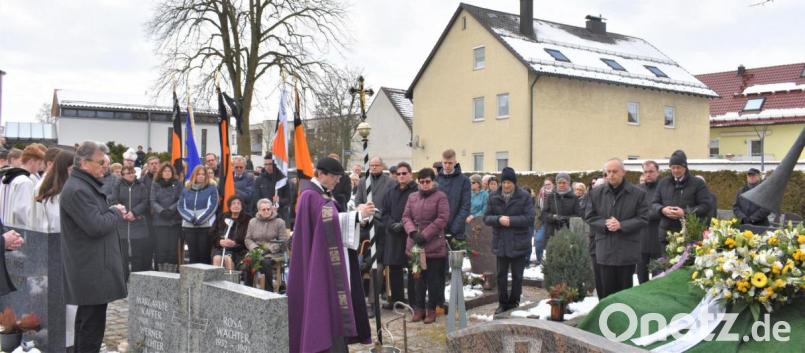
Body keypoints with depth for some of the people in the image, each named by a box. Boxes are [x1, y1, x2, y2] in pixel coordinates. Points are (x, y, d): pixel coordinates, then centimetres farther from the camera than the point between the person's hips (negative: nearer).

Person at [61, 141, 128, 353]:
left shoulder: (86, 185, 17)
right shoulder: (77, 190, -18)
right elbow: (96, 226, -24)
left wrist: (113, 212, 8)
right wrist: (116, 212, -8)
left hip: (91, 269, 11)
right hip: (92, 271, -11)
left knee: (86, 320, 20)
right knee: (93, 323, -6)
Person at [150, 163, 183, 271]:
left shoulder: (177, 184, 9)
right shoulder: (155, 185, 11)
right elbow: (152, 201, 2)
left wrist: (171, 209, -14)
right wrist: (161, 211, -14)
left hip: (175, 221, 0)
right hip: (159, 221, 0)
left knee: (173, 247, -4)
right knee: (161, 247, -4)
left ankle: (172, 270, 1)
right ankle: (161, 272, 2)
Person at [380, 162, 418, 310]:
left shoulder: (416, 191, -5)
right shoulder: (391, 191, 14)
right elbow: (384, 211, 12)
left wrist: (403, 225, -17)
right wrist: (392, 224, -5)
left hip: (410, 235, -6)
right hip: (393, 235, 6)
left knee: (412, 269, 0)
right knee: (394, 269, 11)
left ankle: (413, 301, 9)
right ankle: (397, 299, 22)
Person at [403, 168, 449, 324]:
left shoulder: (440, 196, -3)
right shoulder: (412, 197, 12)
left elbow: (442, 219, -11)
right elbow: (406, 217, 9)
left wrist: (425, 235, -15)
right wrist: (413, 232, -10)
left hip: (434, 245, -4)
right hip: (414, 245, 4)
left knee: (433, 279, 3)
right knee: (418, 278, 11)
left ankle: (432, 309, 14)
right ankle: (419, 308, 20)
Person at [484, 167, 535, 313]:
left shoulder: (525, 197, -7)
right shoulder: (494, 197, 2)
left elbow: (530, 218, -13)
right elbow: (486, 218, 2)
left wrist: (511, 220, -21)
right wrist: (498, 219, -18)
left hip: (519, 243, -2)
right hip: (501, 243, 3)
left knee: (517, 276, 8)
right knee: (501, 275, 10)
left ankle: (514, 303, 22)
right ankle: (503, 303, 23)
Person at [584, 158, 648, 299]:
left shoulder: (638, 193, -1)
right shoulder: (596, 193, 6)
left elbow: (643, 219, -4)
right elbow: (589, 217, 6)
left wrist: (621, 225, -16)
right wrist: (605, 224, -13)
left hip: (627, 250, -1)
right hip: (605, 249, 2)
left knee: (625, 289, 8)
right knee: (606, 289, 5)